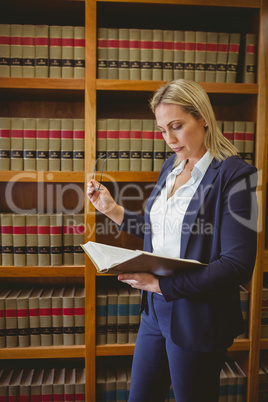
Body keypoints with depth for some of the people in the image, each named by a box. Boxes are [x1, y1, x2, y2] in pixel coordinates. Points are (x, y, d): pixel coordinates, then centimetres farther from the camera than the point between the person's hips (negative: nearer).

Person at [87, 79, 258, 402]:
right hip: (156, 309, 7)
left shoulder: (234, 174, -16)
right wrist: (112, 209, 5)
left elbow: (238, 265, -21)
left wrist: (163, 284, -25)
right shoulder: (171, 166, 7)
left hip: (197, 320, -7)